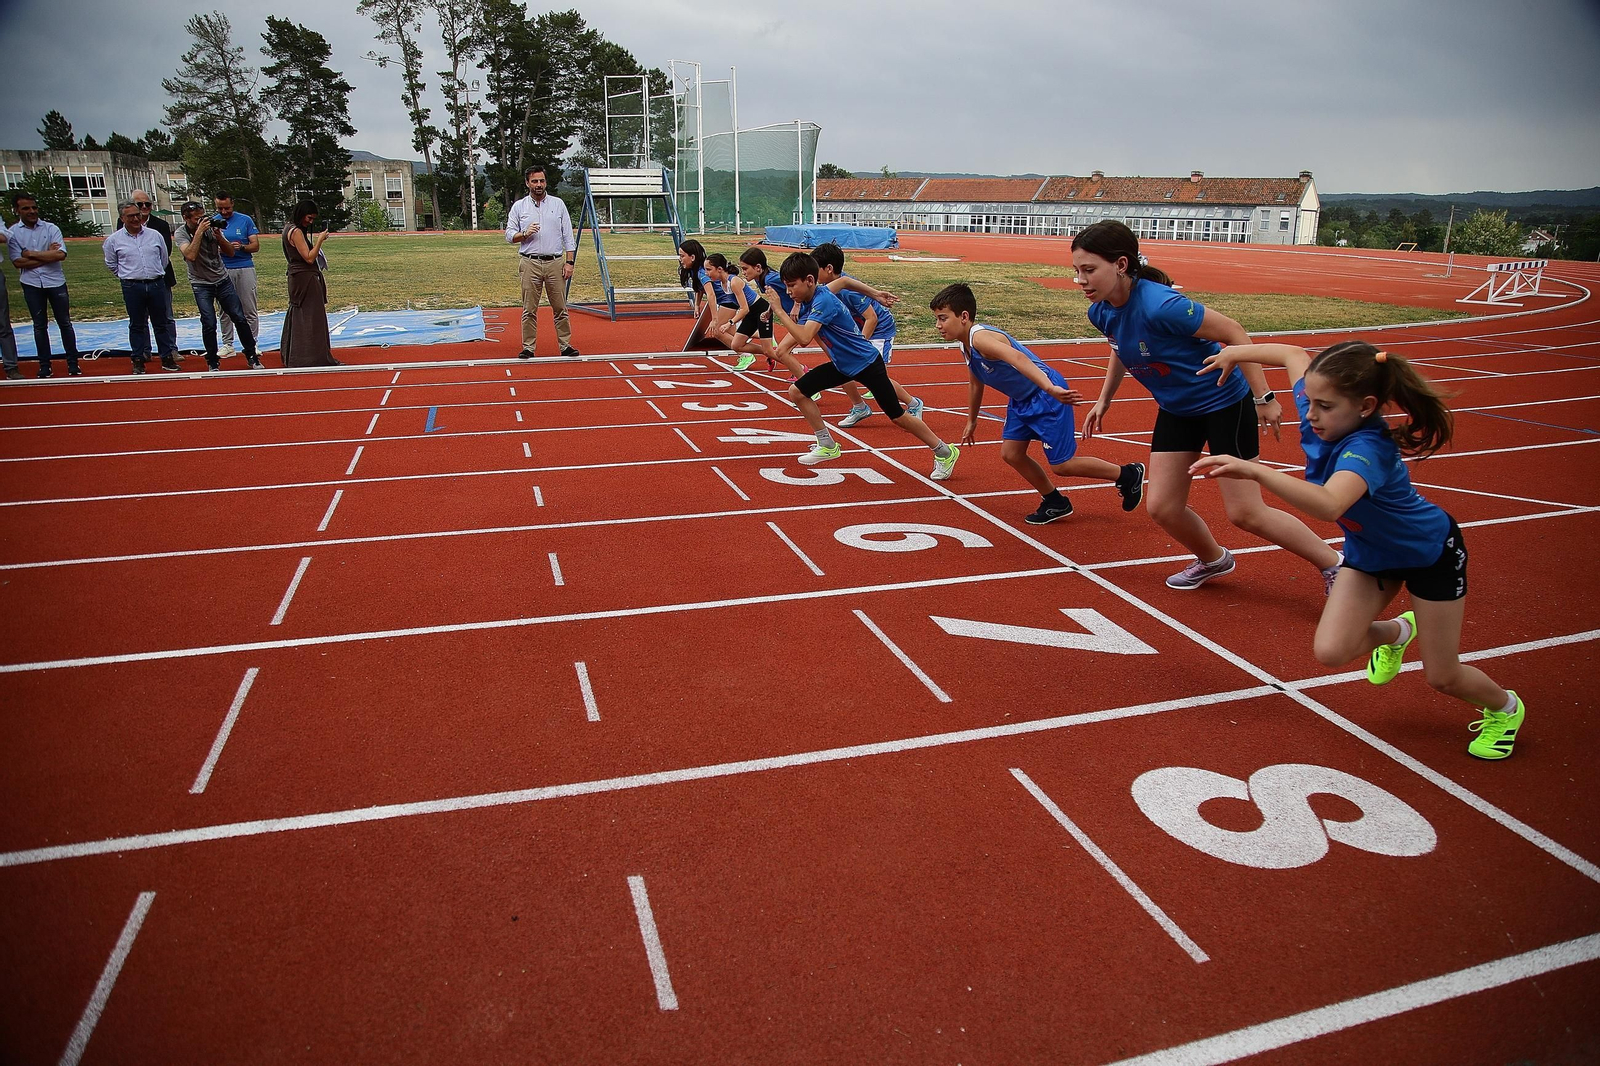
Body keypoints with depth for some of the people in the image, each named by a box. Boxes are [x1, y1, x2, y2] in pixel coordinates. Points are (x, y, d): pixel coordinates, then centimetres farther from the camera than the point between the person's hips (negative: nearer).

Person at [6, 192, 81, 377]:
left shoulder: (50, 228, -1)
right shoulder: (12, 233, 0)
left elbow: (61, 254, -13)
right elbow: (18, 262, -8)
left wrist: (32, 254, -11)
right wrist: (48, 255, -11)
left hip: (55, 281, -1)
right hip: (31, 284, 1)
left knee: (65, 323, 4)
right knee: (39, 326, 8)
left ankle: (73, 363, 12)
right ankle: (44, 366, 13)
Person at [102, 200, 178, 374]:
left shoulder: (154, 235, 5)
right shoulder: (114, 240, 1)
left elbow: (163, 259, 16)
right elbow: (111, 265, 13)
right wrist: (129, 276, 12)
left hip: (157, 284, 1)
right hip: (132, 288, -1)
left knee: (161, 323, 7)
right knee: (137, 325, 5)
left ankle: (167, 358, 13)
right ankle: (138, 360, 11)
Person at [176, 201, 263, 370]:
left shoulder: (211, 226, -2)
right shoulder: (181, 233, -7)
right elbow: (190, 255, -25)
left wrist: (219, 236, -17)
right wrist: (199, 232, -23)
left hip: (222, 279, 3)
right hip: (201, 284, -3)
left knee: (239, 318, -1)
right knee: (209, 324, -9)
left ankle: (252, 356, 12)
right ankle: (212, 362, 7)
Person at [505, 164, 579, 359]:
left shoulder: (558, 204, 9)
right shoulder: (519, 207, 8)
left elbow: (568, 236, 7)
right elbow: (509, 235, 8)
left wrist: (569, 262, -1)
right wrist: (524, 234, -13)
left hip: (555, 263, 0)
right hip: (530, 264, 0)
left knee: (560, 308, 1)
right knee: (529, 309, 0)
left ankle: (565, 345, 6)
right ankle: (528, 347, 5)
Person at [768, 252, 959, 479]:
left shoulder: (823, 301, -28)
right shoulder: (806, 302, -1)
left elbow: (804, 338, -41)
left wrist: (779, 310, -36)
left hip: (866, 364, -9)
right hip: (842, 364, 9)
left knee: (897, 416, -1)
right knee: (796, 392, 0)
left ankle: (944, 452, 18)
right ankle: (827, 446, 12)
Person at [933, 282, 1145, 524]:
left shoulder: (980, 337, -26)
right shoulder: (966, 345, 6)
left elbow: (1017, 358, -43)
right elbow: (975, 384, 23)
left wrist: (1050, 389, -56)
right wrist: (971, 421, 34)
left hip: (1046, 396, -10)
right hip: (1021, 399, 10)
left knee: (1062, 465, -4)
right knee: (1010, 453, 10)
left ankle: (1129, 474, 16)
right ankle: (1056, 503, 25)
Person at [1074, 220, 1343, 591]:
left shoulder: (1160, 305, -33)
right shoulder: (1101, 312, -9)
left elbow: (1233, 332, -24)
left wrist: (1263, 397, -22)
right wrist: (1103, 400, 13)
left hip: (1224, 402, -7)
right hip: (1176, 409, 7)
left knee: (1245, 513, -3)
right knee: (1161, 507, 4)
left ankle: (1335, 564, 18)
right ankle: (1213, 560, 34)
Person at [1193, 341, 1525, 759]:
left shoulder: (1366, 449, -42)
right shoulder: (1321, 412, -22)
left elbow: (1328, 505, -64)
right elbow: (1295, 354, -2)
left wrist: (1254, 471, -72)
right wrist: (1235, 352, 3)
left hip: (1430, 551, -6)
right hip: (1369, 550, 6)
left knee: (1442, 677, 5)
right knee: (1331, 651, -9)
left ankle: (1505, 709, 40)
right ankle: (1396, 631, 26)